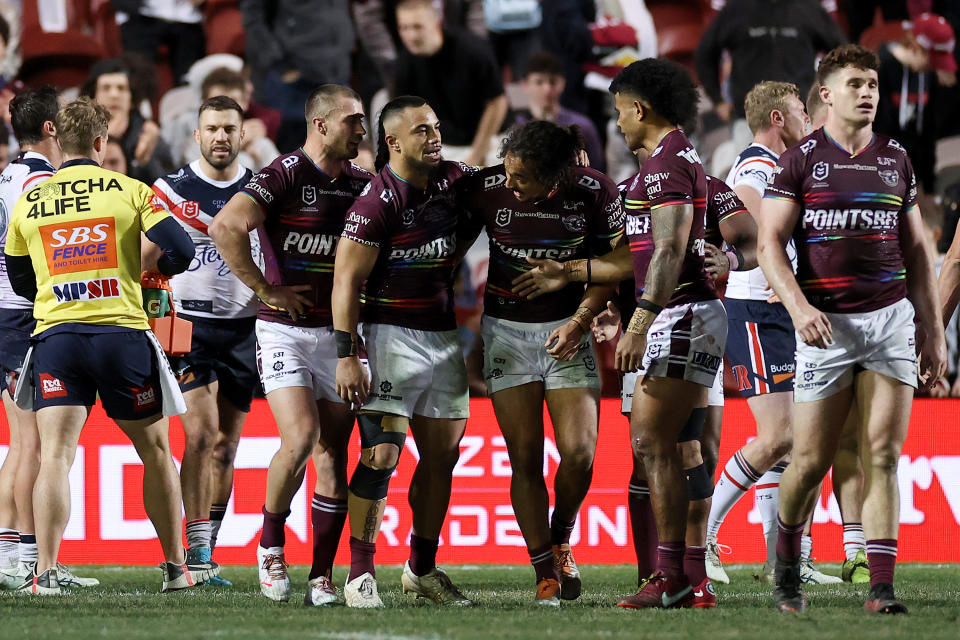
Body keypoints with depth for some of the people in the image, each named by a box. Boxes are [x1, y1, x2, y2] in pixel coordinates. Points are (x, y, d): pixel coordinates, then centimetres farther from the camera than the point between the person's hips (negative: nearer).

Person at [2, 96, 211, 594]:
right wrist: (151, 271, 16)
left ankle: (45, 570, -19)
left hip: (55, 331, 1)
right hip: (122, 331, -1)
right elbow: (180, 250, -6)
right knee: (155, 451, 14)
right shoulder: (131, 192, 1)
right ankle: (176, 566, 20)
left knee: (54, 456, -5)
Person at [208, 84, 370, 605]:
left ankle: (321, 576, 4)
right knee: (301, 437, -19)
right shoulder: (286, 175, -11)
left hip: (339, 332, 5)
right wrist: (267, 290, -17)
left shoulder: (360, 184, 8)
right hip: (284, 329, -5)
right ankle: (271, 544, 4)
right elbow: (225, 227, -22)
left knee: (333, 454, 1)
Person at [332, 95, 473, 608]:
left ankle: (422, 569, 23)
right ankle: (360, 574, -8)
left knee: (442, 455, 10)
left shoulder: (453, 180, 5)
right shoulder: (378, 201, -14)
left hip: (444, 335, 7)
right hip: (391, 332, -7)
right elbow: (347, 281, -14)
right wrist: (346, 356, -19)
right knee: (381, 453, -12)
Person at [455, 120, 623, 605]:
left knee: (579, 452, -11)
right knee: (525, 457, -5)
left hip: (566, 330, 0)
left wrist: (579, 322, -12)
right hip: (505, 328, 0)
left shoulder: (595, 192, -13)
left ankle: (560, 539, 19)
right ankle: (547, 577, 3)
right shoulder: (485, 188, -14)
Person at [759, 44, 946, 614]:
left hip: (891, 317, 3)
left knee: (883, 456, -5)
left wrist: (933, 329, 12)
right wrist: (799, 306, -20)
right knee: (812, 459, 0)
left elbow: (917, 250, 16)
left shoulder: (896, 160, 11)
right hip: (826, 325, -3)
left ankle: (881, 588, -7)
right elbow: (770, 243, -4)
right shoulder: (800, 160, 0)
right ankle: (787, 564, 25)